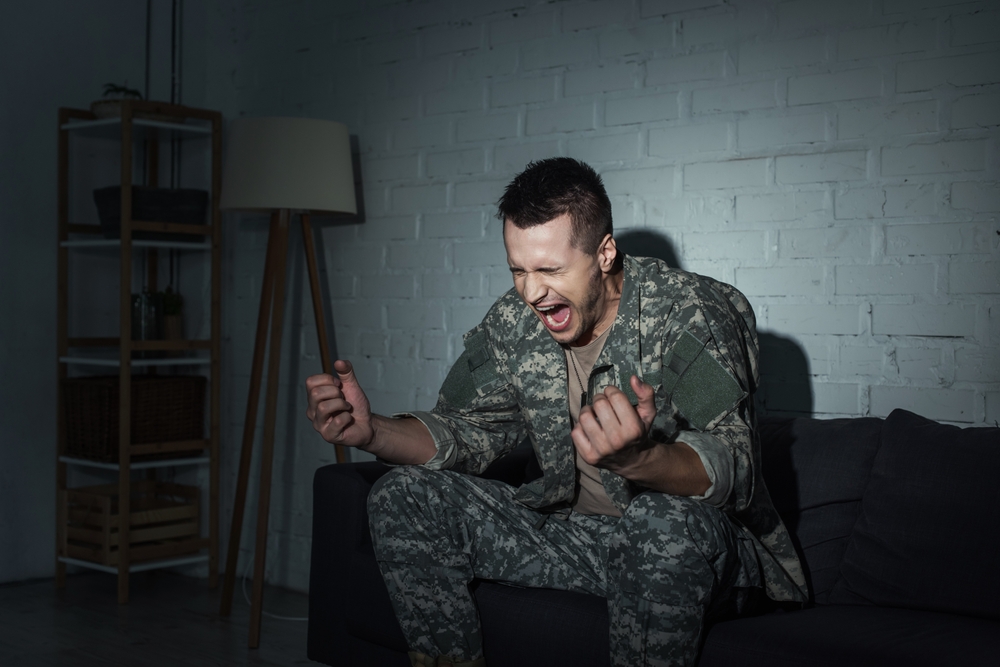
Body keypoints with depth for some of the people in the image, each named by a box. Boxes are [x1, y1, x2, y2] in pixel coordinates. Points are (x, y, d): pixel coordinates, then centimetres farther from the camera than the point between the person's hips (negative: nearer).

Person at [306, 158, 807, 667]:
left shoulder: (700, 313, -17)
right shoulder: (513, 323, 0)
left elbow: (733, 471, -28)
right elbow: (468, 431, 7)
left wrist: (638, 459, -50)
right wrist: (371, 432, -13)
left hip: (696, 550, -5)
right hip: (571, 532, 5)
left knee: (666, 521, -41)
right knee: (403, 498, -7)